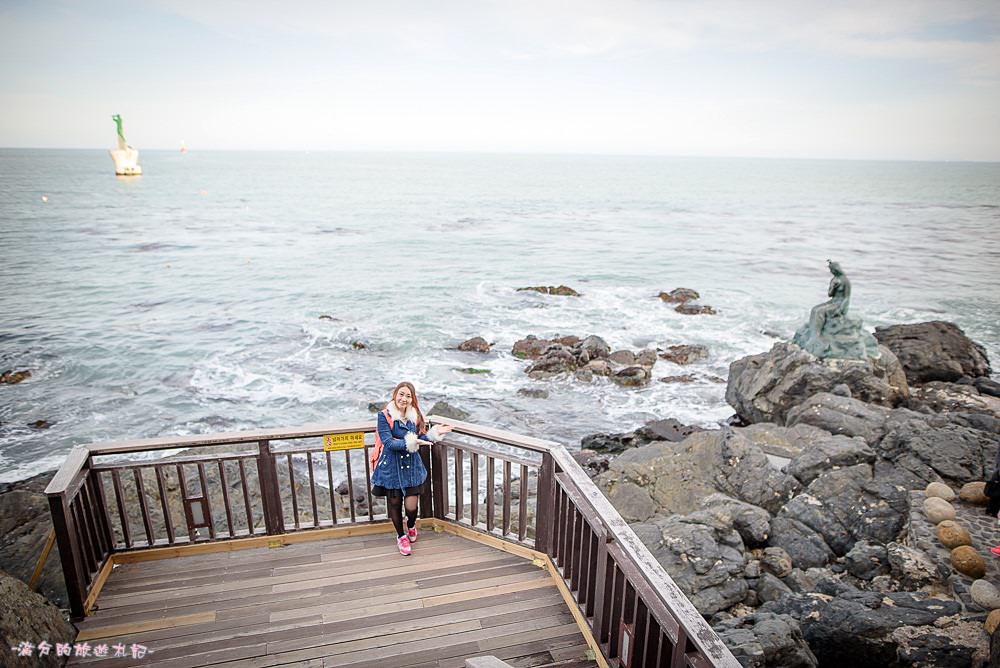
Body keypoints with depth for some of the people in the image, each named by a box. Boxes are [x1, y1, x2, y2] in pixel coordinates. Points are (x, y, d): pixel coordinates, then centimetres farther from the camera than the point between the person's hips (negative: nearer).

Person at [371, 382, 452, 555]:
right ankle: (401, 536, 36)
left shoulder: (415, 415, 1)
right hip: (392, 466, -2)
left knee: (411, 506, 0)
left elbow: (420, 438, 6)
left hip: (412, 465, 3)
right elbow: (388, 443, -20)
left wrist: (434, 433, -8)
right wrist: (408, 443, -31)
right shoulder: (385, 416, -13)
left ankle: (411, 526, 36)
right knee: (394, 503, 12)